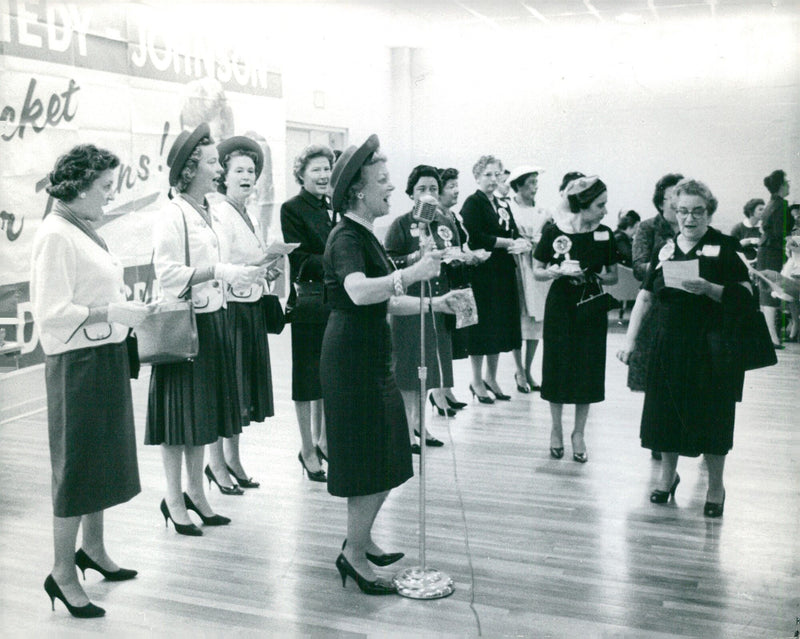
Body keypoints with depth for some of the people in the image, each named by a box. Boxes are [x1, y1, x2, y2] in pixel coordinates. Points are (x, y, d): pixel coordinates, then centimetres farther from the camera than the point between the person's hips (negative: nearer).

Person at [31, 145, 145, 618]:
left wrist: (128, 304, 5)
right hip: (78, 363, -9)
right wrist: (113, 312, -23)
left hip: (106, 357, 9)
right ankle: (62, 573, 15)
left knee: (104, 457, 18)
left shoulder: (85, 230, 10)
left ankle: (94, 548, 35)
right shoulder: (56, 235, -16)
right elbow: (52, 313, -22)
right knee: (77, 464, 1)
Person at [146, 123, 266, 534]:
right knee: (180, 412, 1)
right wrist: (220, 272, -25)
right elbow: (168, 274, -20)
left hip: (212, 322, 8)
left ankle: (195, 491, 26)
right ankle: (174, 499, 14)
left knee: (203, 410, 14)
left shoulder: (205, 214, 13)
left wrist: (246, 275, 9)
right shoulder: (172, 216, -13)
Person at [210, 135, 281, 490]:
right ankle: (217, 462, 10)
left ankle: (233, 458, 24)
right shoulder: (218, 213, -11)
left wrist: (267, 272, 4)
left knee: (244, 383, 13)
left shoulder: (250, 217, 15)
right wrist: (260, 265, -27)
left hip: (251, 310, 8)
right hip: (228, 309, -8)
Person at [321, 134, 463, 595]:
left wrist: (433, 304, 11)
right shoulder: (346, 238, -16)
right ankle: (355, 555, 12)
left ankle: (360, 539, 31)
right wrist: (411, 274, -48)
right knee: (370, 459, -2)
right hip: (353, 359, -10)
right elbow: (358, 291, -37)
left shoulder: (365, 235, 14)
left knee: (386, 459, 16)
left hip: (372, 358, 10)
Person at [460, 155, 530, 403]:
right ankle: (477, 382, 6)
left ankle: (491, 378, 22)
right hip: (482, 273, -7)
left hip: (503, 274, 8)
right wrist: (510, 242, -13)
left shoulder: (502, 206, 18)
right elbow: (477, 237, -17)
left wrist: (522, 244, -11)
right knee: (482, 326, -4)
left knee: (499, 327, 11)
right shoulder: (473, 203, -5)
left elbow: (516, 235, 13)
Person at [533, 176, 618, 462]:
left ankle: (578, 433, 22)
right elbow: (537, 271, -1)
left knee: (588, 372, 5)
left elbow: (613, 275, 6)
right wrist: (558, 271, -20)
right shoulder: (554, 231, -9)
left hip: (592, 310, 2)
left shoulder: (604, 234, -1)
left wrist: (595, 277, -14)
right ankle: (556, 428, 26)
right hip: (560, 309, -2)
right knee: (557, 368, 5)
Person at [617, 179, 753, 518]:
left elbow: (745, 295, -8)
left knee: (711, 414, 2)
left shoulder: (725, 247, -3)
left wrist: (708, 289, -23)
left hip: (712, 346, -4)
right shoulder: (665, 249, 9)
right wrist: (630, 338, 4)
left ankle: (715, 486, 19)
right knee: (666, 409, 9)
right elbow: (645, 296, 9)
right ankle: (668, 474, 30)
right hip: (669, 341, 4)